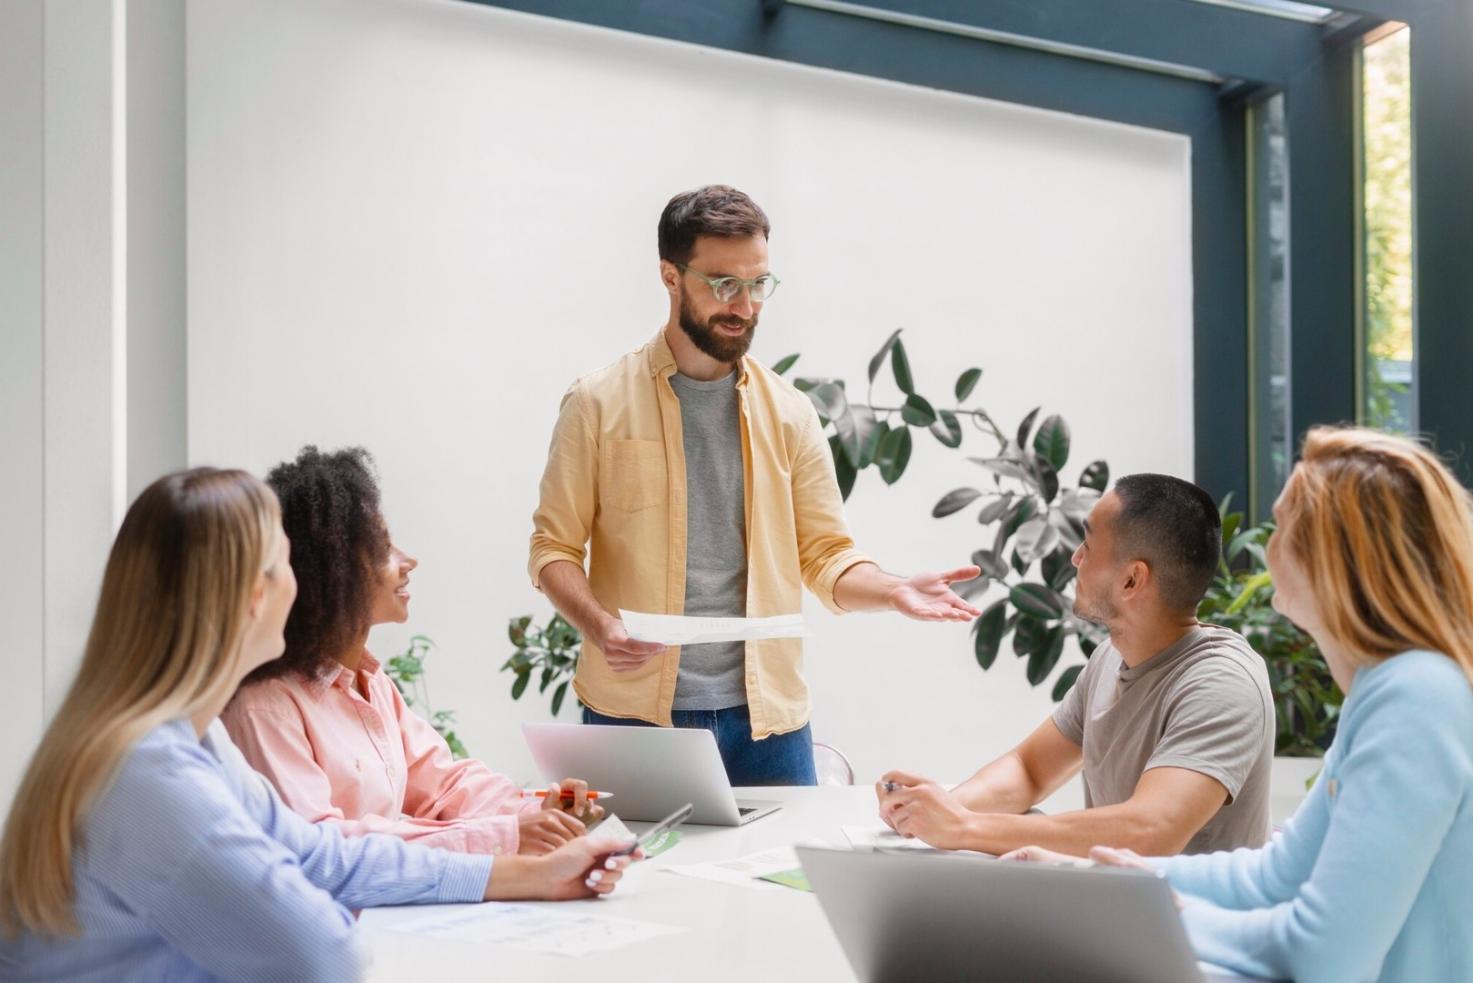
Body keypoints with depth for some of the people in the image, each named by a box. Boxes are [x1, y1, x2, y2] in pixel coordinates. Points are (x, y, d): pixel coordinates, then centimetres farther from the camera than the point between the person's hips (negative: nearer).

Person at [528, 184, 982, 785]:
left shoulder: (787, 411, 7)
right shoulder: (599, 403, 0)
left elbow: (825, 555, 6)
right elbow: (554, 547, 0)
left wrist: (894, 591, -14)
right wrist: (599, 624, -19)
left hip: (767, 715, 2)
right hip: (634, 712, -2)